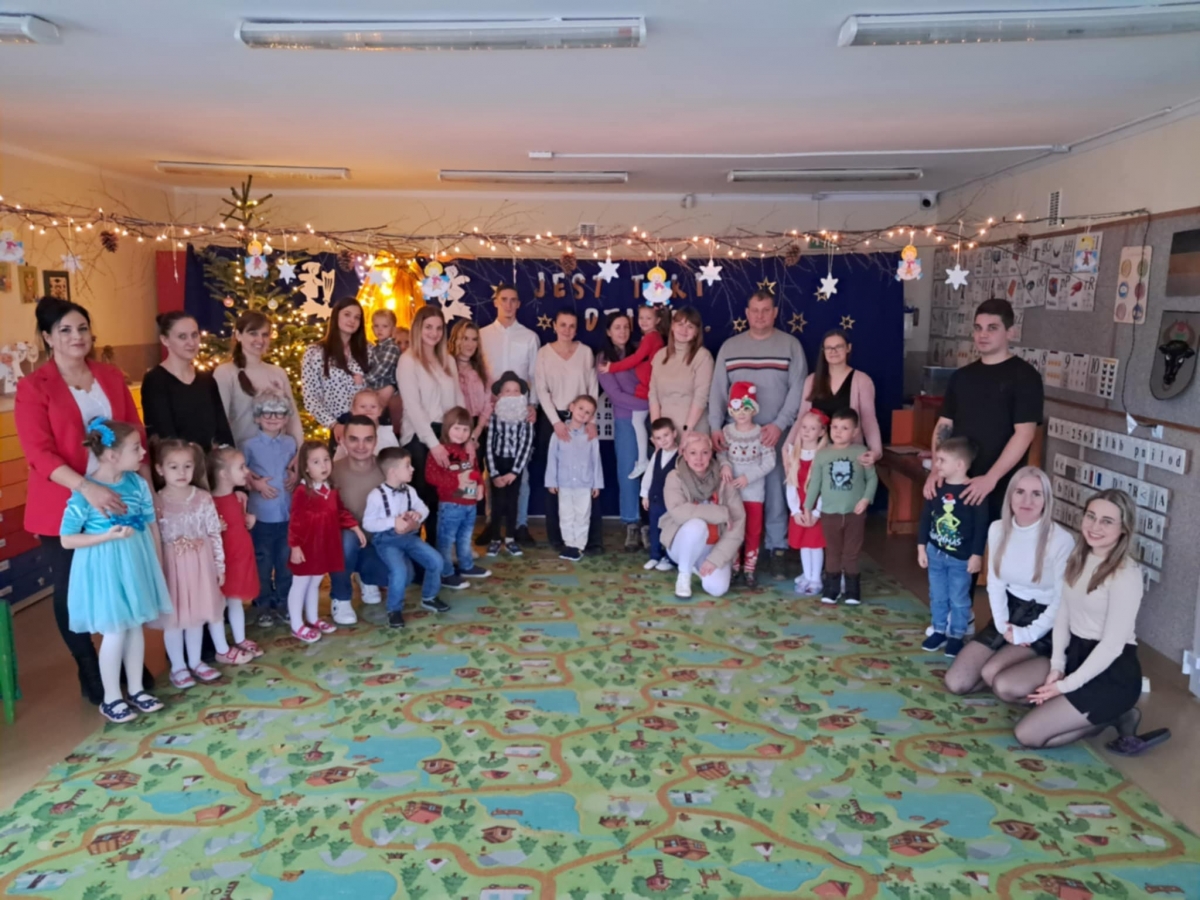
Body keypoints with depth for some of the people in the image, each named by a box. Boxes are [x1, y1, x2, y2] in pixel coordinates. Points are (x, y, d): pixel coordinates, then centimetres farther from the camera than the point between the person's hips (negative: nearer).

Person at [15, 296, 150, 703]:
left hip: (118, 498, 3)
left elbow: (136, 432, 10)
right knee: (72, 591, 9)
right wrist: (87, 489, -27)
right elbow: (38, 453, -15)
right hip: (65, 506, -3)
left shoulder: (111, 376, 7)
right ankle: (90, 672, 26)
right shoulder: (33, 387, -6)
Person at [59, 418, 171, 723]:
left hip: (137, 563, 5)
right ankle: (111, 698, 20)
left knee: (136, 627, 14)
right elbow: (66, 539, -12)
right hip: (104, 568, -5)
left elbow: (151, 525, 6)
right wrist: (108, 536, -23)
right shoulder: (84, 492, -17)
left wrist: (157, 563, 8)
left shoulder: (137, 483, -2)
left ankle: (136, 689, 29)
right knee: (115, 632, 2)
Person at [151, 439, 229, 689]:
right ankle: (178, 667, 24)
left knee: (197, 615, 13)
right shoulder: (156, 502, -9)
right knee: (173, 618, 9)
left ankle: (195, 661, 30)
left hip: (200, 564, 2)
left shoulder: (203, 498, -2)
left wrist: (219, 565, 1)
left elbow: (214, 534, 1)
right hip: (171, 566, -2)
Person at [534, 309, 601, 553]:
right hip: (553, 419, 0)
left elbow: (593, 388, 3)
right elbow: (542, 390, -3)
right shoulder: (544, 353, 2)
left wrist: (591, 420, -8)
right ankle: (557, 537, 10)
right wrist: (556, 421, -13)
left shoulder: (586, 352, 6)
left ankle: (592, 538, -1)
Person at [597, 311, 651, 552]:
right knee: (628, 472, -1)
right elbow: (615, 395, -5)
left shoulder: (640, 350, 7)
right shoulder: (603, 359, 3)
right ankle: (632, 525, 7)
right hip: (626, 420, -1)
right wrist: (648, 403, -12)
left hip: (650, 417, 1)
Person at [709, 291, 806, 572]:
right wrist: (716, 426, -6)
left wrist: (780, 424, -14)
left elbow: (797, 389, -3)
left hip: (776, 434, -2)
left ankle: (776, 549, 10)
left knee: (775, 492, 1)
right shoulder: (729, 347, 9)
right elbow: (718, 390, 6)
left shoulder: (790, 345, 3)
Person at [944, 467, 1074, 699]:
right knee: (956, 683, -7)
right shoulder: (998, 529, -2)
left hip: (1043, 624, -5)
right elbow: (995, 583, 3)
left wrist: (1027, 635, -17)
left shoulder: (1061, 540, -19)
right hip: (1009, 613, 5)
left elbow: (1062, 600, -15)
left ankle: (1048, 671, 5)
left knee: (996, 679, -22)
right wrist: (1002, 624, -8)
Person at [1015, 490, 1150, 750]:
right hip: (1076, 652, 8)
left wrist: (1066, 685, -16)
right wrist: (1056, 666, -6)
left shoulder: (1126, 575, -20)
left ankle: (1112, 715, 6)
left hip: (1113, 673, -8)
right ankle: (1093, 712, 9)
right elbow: (1063, 613, 5)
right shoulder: (1079, 557, 4)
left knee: (1028, 735, -12)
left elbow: (1112, 645, -20)